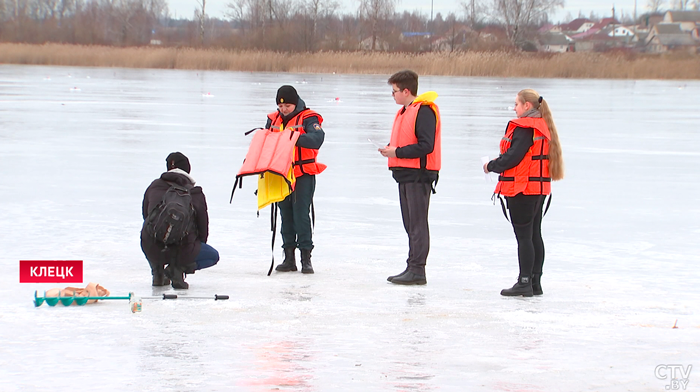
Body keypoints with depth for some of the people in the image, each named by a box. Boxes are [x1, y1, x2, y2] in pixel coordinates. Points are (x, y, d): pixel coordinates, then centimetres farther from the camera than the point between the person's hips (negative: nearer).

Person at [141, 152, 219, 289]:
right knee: (213, 256, 24)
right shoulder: (196, 193, 5)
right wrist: (199, 246, 34)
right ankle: (179, 267, -3)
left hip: (151, 250, 3)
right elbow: (203, 227, 12)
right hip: (181, 250, -3)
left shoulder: (154, 187, 11)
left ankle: (157, 270, 15)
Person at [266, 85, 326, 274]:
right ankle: (289, 258, 15)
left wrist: (296, 137, -37)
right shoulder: (273, 119, 12)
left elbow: (317, 138, -22)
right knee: (286, 214, 9)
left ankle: (306, 257, -6)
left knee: (301, 214, -11)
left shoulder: (308, 118, -6)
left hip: (303, 174, -6)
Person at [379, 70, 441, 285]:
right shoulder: (404, 112, 18)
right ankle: (413, 268, 17)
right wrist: (390, 149, 4)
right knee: (410, 224, 12)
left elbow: (426, 146, -21)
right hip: (405, 174, 10)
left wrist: (397, 152, -17)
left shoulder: (424, 111, -14)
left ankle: (417, 270, -8)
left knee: (417, 224, -8)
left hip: (419, 175, -10)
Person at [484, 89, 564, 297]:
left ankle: (524, 282, -6)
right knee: (535, 234, 12)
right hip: (539, 189, 10)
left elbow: (512, 157, -21)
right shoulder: (543, 127, 14)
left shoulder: (524, 128, -16)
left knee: (523, 235, -7)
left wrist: (491, 166, -4)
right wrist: (497, 164, 14)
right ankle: (535, 281, 17)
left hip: (522, 188, -10)